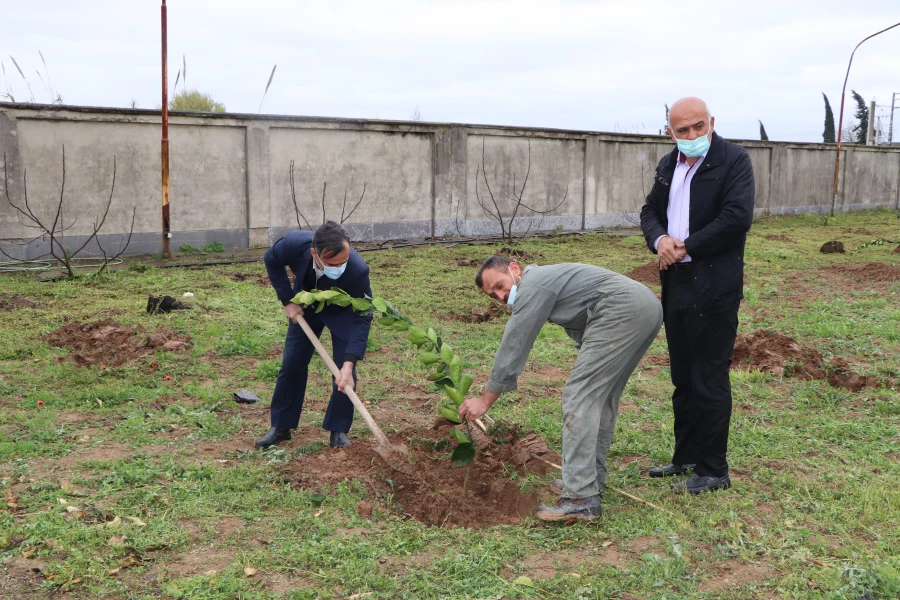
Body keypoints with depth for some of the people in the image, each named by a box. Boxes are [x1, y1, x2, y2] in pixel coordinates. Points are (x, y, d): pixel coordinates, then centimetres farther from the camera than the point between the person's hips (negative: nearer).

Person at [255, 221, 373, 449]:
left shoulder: (358, 270, -42)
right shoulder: (294, 243, -37)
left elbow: (362, 318, -34)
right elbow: (272, 261, -12)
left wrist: (349, 364, -42)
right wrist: (287, 300, -14)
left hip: (342, 311, -2)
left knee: (344, 372, -9)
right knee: (292, 364, 5)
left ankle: (338, 429, 8)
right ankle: (281, 426, 19)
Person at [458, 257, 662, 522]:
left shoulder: (532, 286, -2)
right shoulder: (546, 279, 27)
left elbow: (512, 348, -1)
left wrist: (484, 400, 6)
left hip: (621, 311, -11)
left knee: (580, 397, -11)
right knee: (601, 397, 19)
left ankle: (581, 498, -14)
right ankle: (590, 477, 27)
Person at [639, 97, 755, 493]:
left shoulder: (734, 160, -9)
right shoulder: (668, 165, 12)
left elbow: (737, 217, -19)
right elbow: (650, 211, 15)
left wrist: (686, 247, -15)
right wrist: (659, 240, -7)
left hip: (714, 286, -7)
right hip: (676, 282, 7)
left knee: (710, 379, -1)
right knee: (682, 378, 16)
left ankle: (713, 471, 10)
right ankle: (685, 457, 29)